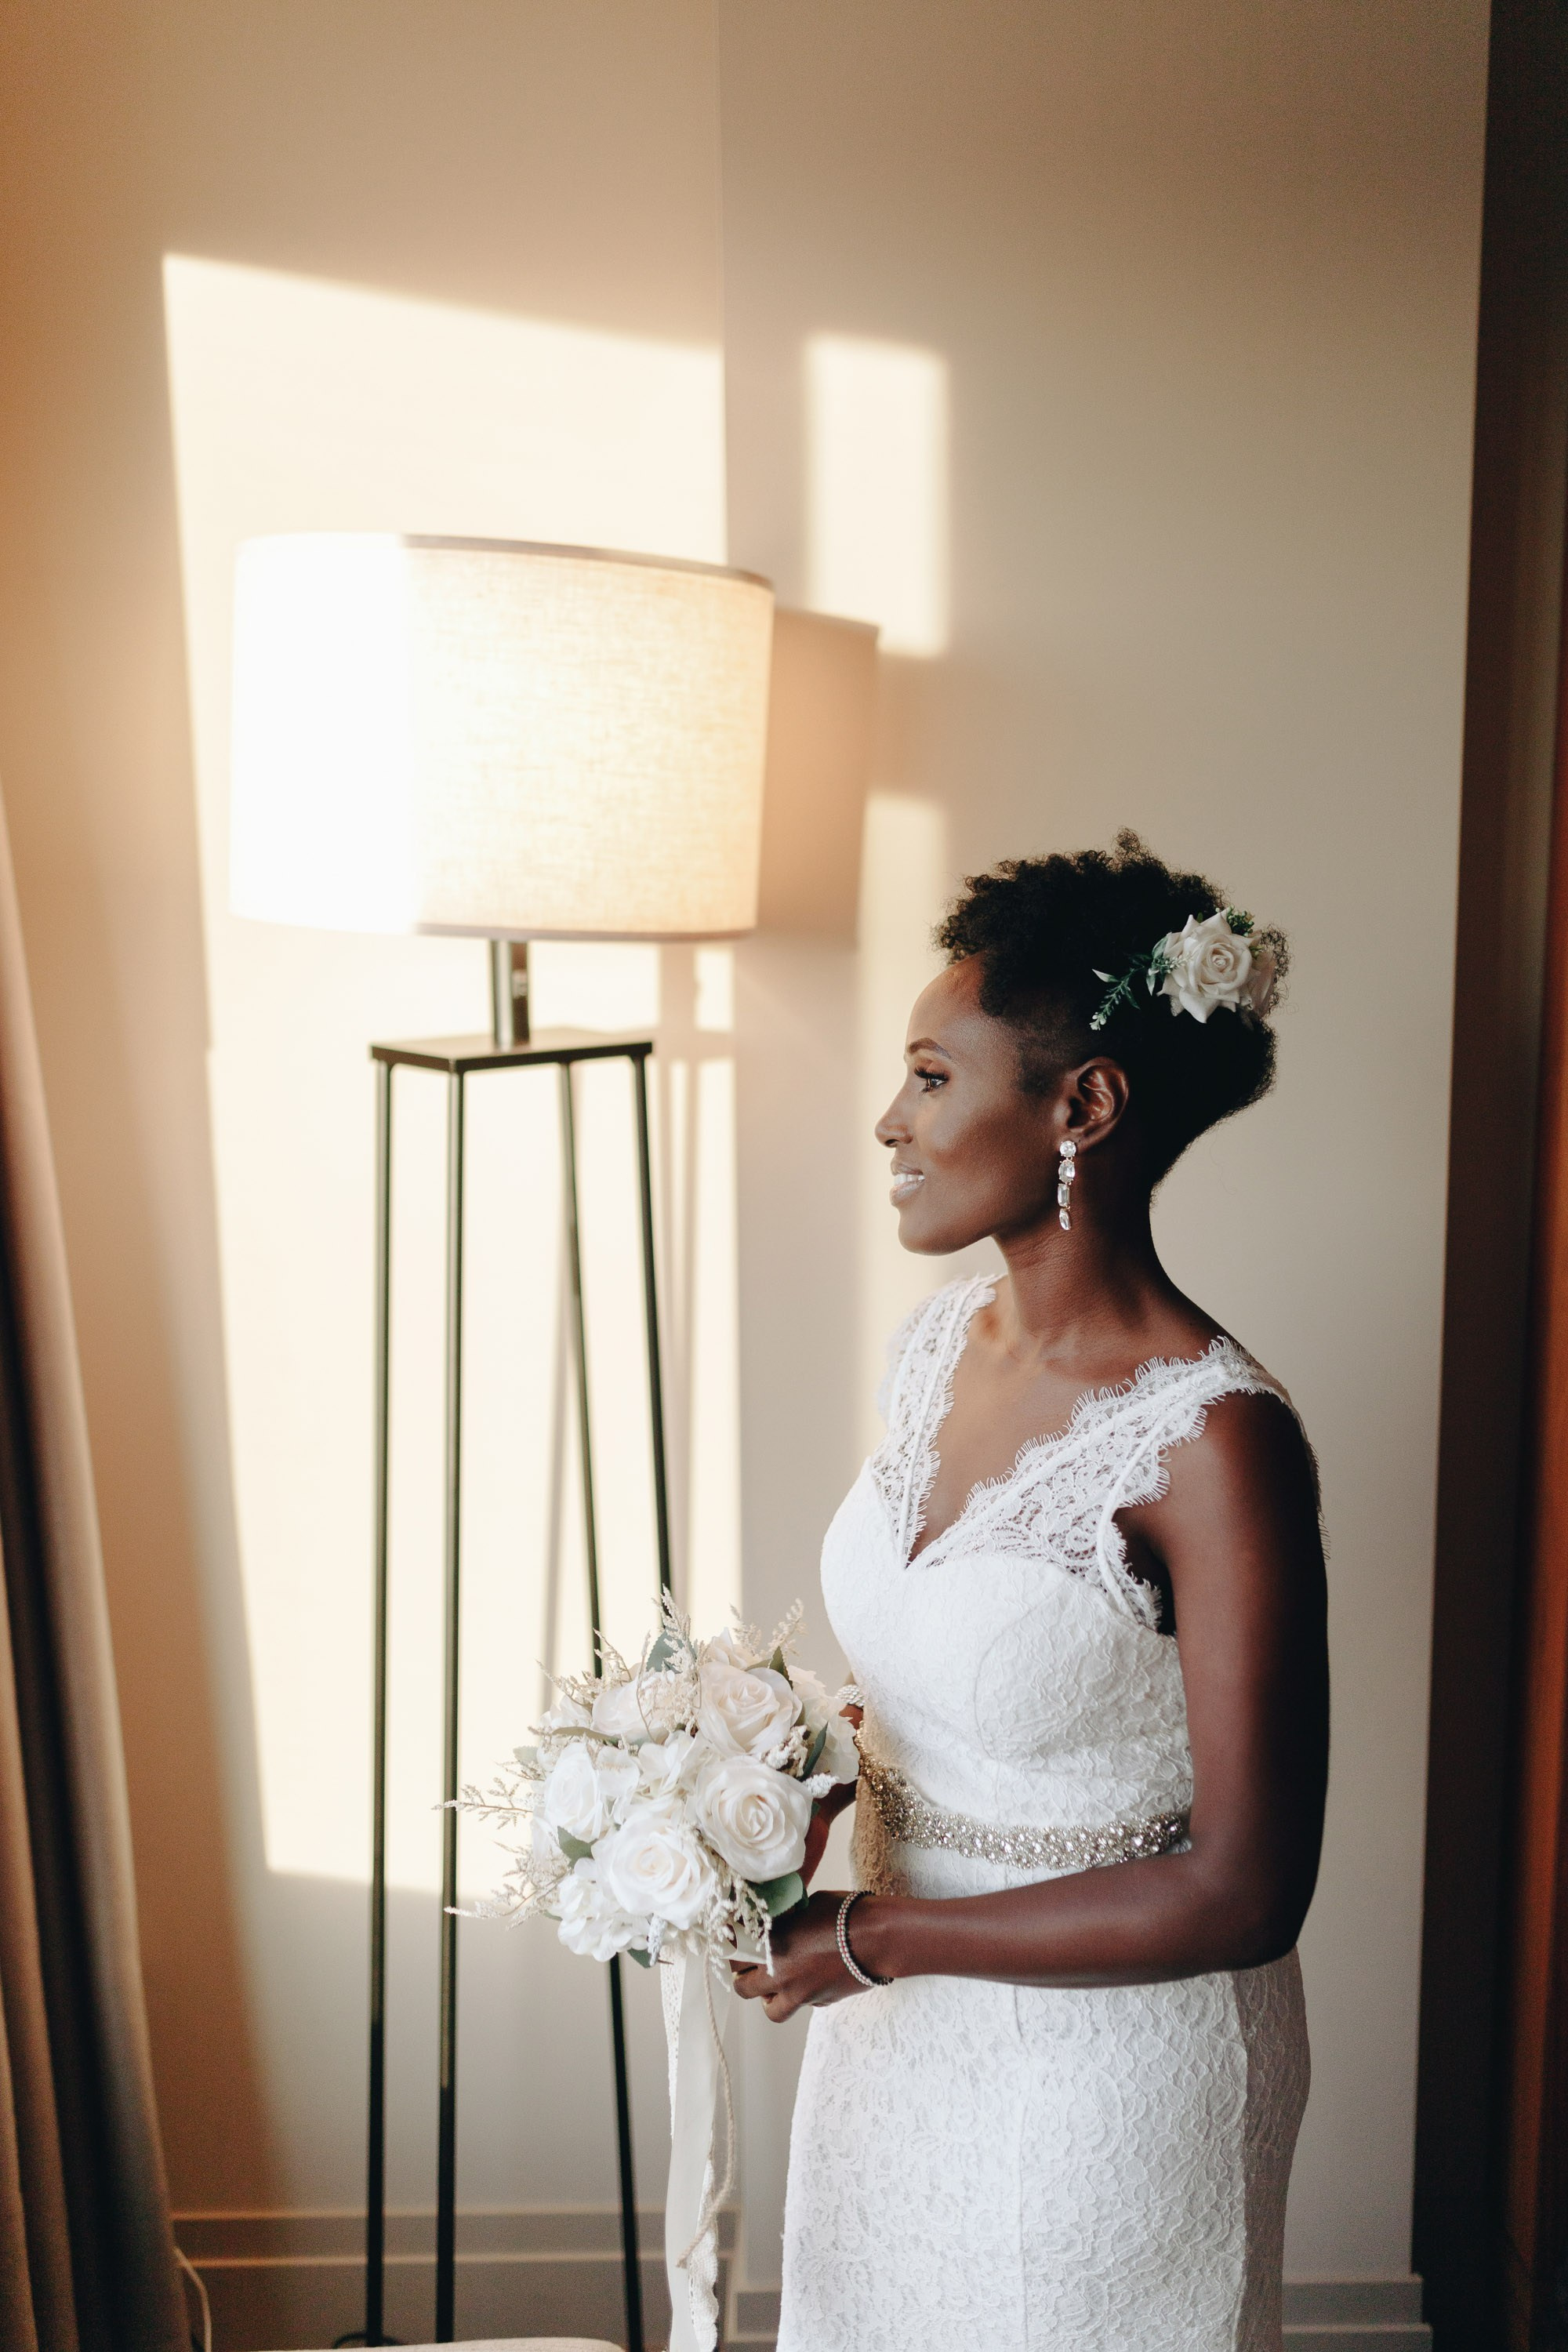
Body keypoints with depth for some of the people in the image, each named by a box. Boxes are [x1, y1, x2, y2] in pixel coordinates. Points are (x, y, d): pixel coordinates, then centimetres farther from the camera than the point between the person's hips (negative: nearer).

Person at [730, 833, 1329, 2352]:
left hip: (1106, 2067, -6)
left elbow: (1242, 1893, -23)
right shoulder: (940, 1343, -4)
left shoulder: (1214, 1443, -26)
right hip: (906, 2029, 7)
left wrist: (871, 1938, -19)